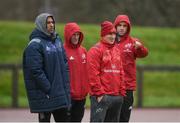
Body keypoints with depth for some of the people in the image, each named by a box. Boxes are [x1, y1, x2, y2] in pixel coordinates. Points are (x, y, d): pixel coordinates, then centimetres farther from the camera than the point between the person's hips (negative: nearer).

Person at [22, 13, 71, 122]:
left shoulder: (57, 40, 12)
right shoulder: (35, 45, -12)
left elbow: (64, 63, 18)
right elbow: (36, 71, -18)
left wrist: (66, 84, 8)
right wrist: (48, 88, -19)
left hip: (61, 92, 7)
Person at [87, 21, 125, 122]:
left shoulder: (116, 51, 17)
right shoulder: (96, 50, -6)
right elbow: (93, 74, -13)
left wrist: (122, 91, 12)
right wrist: (99, 92, -16)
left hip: (117, 96, 8)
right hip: (102, 97, -8)